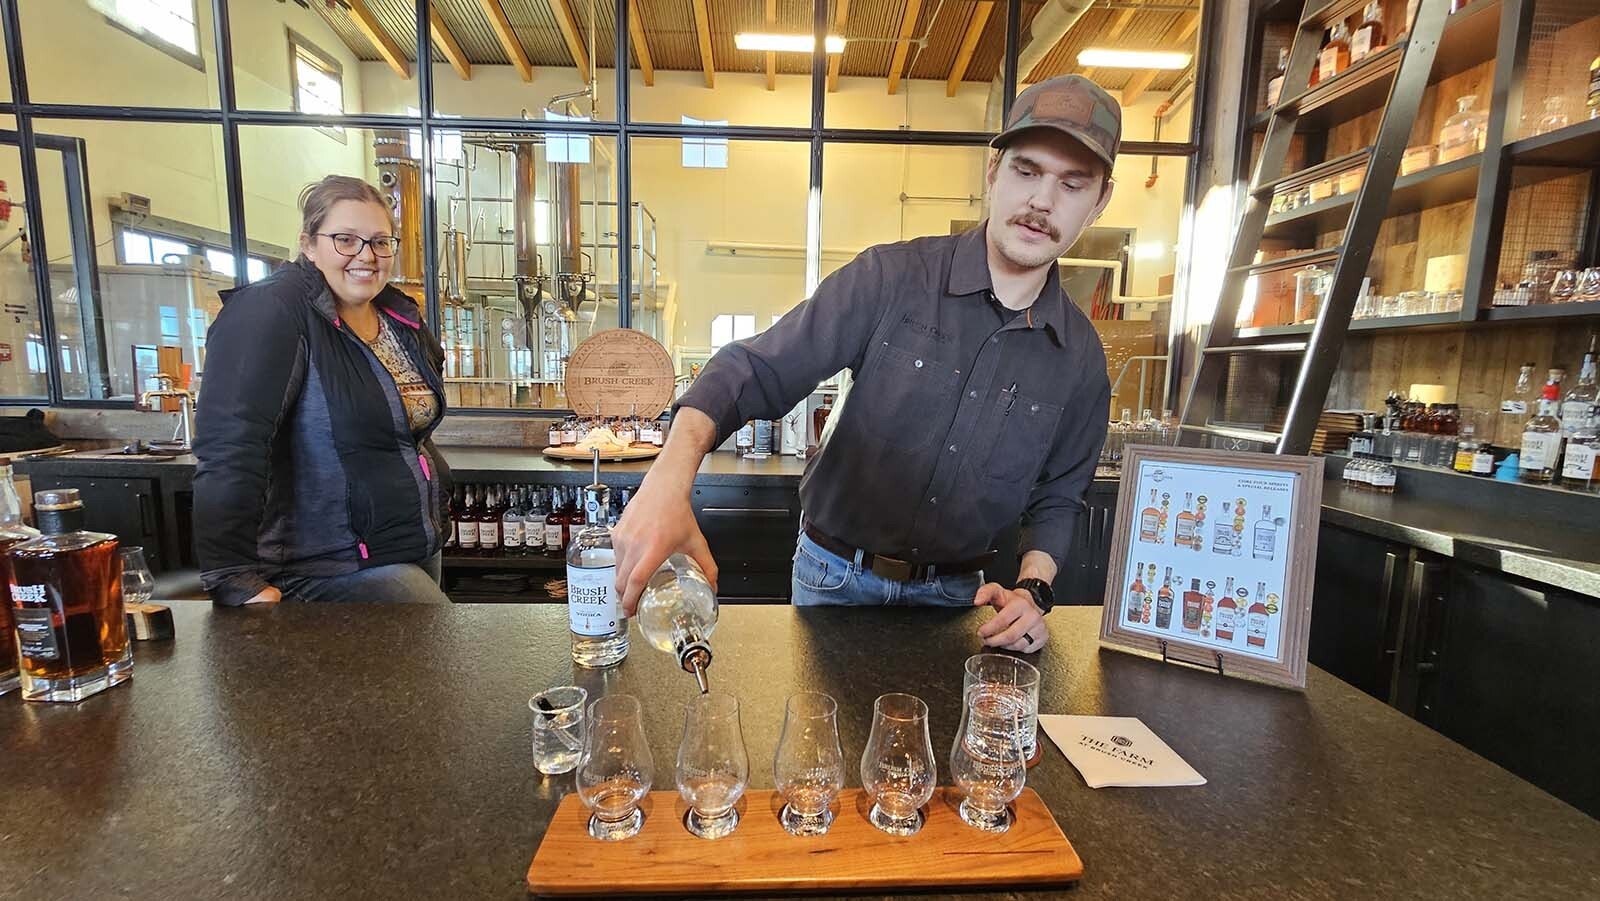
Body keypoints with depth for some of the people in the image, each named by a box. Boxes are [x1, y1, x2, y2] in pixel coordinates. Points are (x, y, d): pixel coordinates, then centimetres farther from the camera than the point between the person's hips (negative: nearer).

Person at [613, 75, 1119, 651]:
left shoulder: (1081, 356, -4)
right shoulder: (891, 278, -16)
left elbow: (1057, 498, 7)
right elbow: (756, 370, -23)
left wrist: (1033, 589, -11)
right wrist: (670, 478, -40)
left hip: (951, 595, 3)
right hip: (835, 577, -2)